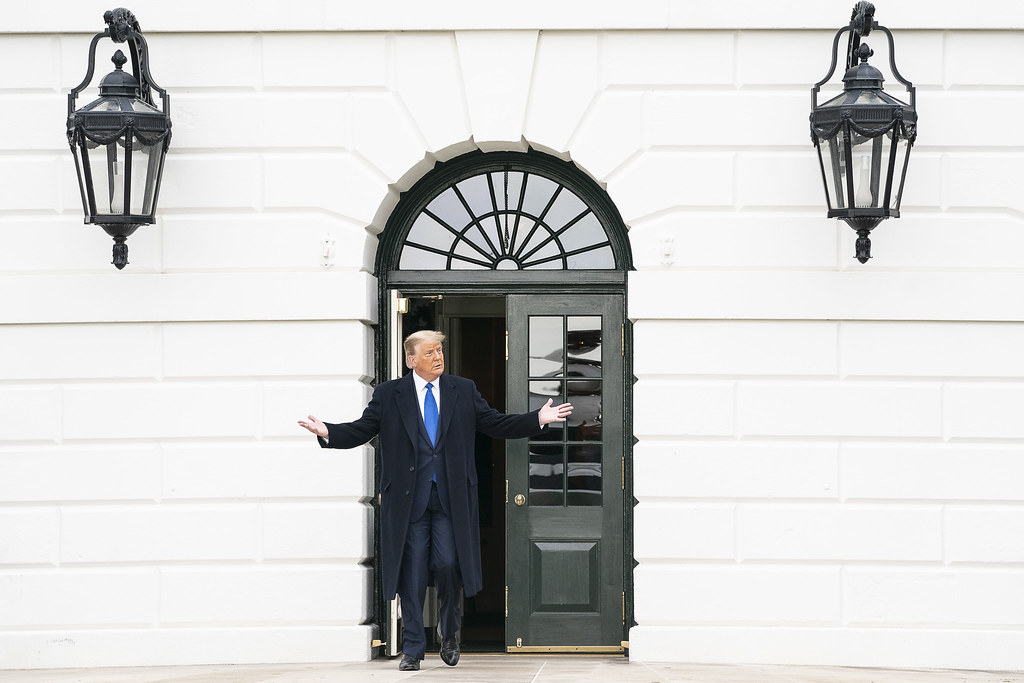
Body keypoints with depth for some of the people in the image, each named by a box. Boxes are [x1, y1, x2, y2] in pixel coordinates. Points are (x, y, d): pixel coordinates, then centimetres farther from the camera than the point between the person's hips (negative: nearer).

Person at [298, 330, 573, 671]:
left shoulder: (463, 390, 10)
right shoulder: (388, 394, 6)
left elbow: (496, 424, 10)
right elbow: (360, 431, 3)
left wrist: (538, 419, 0)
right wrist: (327, 432, -14)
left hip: (451, 498, 1)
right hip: (409, 499, 0)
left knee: (448, 563, -9)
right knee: (412, 572, 1)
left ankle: (449, 633, 18)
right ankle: (413, 649, 11)